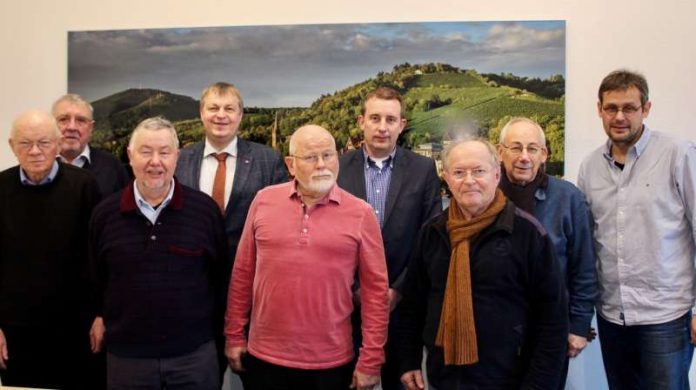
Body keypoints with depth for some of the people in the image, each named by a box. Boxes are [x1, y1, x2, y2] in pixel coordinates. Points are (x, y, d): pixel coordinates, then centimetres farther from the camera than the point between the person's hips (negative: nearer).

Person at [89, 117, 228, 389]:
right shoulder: (104, 213, -1)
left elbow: (221, 275, 3)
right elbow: (93, 278, 12)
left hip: (195, 354, -1)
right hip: (125, 356, 1)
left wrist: (214, 334, 7)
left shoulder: (206, 209, -5)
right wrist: (99, 317, 13)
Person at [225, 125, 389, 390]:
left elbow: (375, 290, -4)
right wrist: (235, 335, 6)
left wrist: (371, 360, -4)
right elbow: (243, 272, 5)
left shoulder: (361, 213, -5)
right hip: (265, 357, 2)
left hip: (331, 362, -1)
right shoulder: (264, 201, 0)